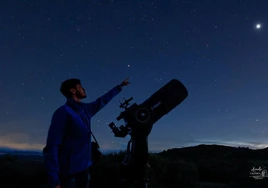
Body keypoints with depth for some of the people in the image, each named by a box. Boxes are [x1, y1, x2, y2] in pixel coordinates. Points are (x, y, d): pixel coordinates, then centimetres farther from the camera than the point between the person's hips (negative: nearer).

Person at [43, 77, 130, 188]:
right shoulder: (64, 112, -15)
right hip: (69, 173, -7)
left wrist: (120, 86, 33)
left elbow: (102, 101, 25)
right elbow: (52, 147, -19)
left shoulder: (85, 109, 7)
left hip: (83, 170, 7)